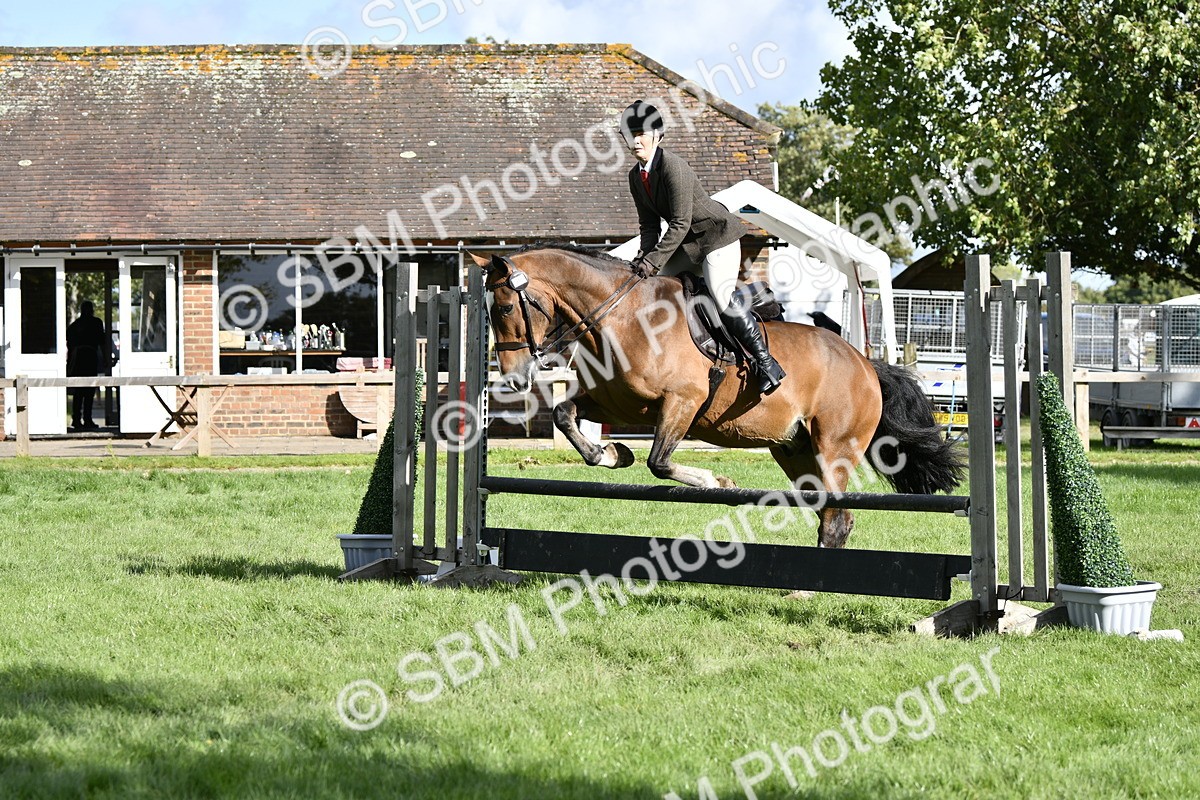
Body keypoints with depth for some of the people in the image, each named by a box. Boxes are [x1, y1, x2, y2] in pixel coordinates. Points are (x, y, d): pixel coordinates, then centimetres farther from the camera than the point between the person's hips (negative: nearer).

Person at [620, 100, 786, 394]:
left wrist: (655, 260, -28)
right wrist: (646, 256, -13)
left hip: (718, 234, -10)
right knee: (649, 282, 3)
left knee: (722, 295, -23)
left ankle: (765, 362, -19)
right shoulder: (636, 176, 4)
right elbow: (649, 223, 5)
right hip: (688, 242, 10)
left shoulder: (672, 166, -23)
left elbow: (680, 223, -26)